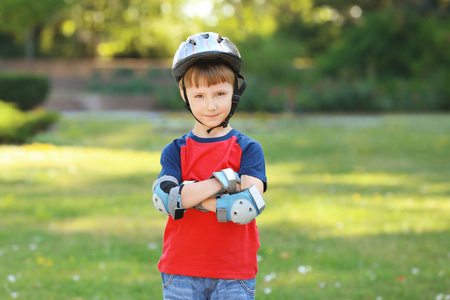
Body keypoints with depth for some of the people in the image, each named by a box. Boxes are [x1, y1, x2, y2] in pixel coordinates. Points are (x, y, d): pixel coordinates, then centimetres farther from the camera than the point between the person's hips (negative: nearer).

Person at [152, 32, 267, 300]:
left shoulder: (248, 149, 1)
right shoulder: (176, 151, 6)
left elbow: (248, 207, -14)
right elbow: (164, 200, -13)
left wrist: (189, 195, -14)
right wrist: (222, 180, -17)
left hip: (234, 277, -1)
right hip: (181, 273, 1)